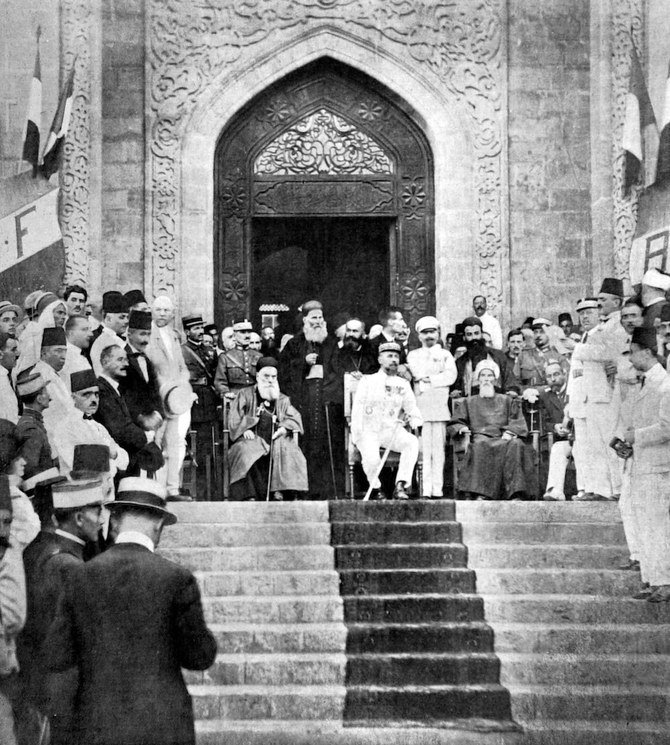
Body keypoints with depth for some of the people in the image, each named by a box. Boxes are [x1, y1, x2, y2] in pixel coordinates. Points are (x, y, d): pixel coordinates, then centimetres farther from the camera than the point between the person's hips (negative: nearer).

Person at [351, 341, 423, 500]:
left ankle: (400, 485, -28)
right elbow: (357, 409, -2)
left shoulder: (403, 384, 14)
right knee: (372, 458, -32)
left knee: (412, 442, -29)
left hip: (392, 430, 3)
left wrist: (414, 418, -13)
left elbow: (412, 408, 11)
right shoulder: (367, 381, 5)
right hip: (369, 430, -3)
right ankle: (375, 489, -2)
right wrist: (357, 437, -13)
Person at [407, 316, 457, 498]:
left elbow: (451, 376, 0)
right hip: (420, 406, -1)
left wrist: (428, 380, -6)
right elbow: (418, 374, -3)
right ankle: (425, 489, -8)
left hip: (440, 407, 1)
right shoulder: (413, 355, 15)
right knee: (423, 448, -7)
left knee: (438, 448, -4)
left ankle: (437, 488, -4)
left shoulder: (445, 355, 16)